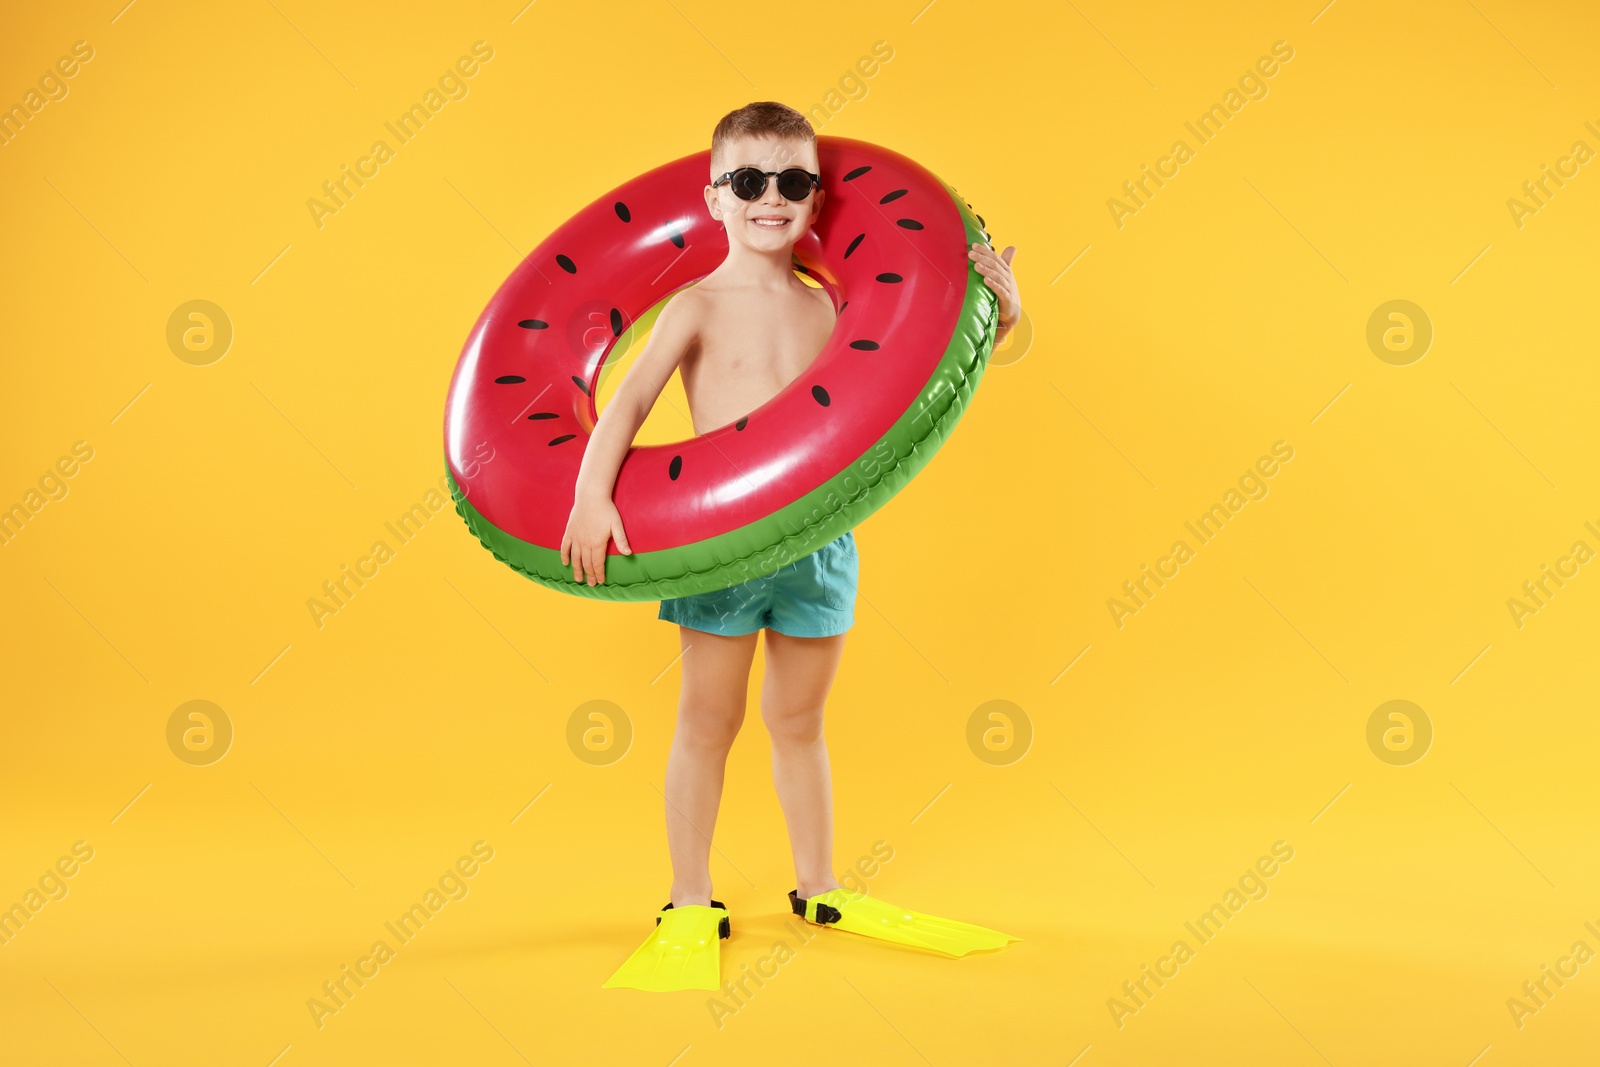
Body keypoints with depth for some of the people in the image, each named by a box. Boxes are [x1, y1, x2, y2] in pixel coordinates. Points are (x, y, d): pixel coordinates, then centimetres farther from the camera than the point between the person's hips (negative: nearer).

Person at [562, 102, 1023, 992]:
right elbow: (631, 400, -13)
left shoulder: (833, 307, 7)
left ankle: (820, 891, 31)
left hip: (820, 541, 4)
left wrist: (998, 310, -5)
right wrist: (593, 495, -26)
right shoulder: (700, 307, -4)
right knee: (709, 720, 6)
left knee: (800, 721, 16)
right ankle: (691, 908, 19)